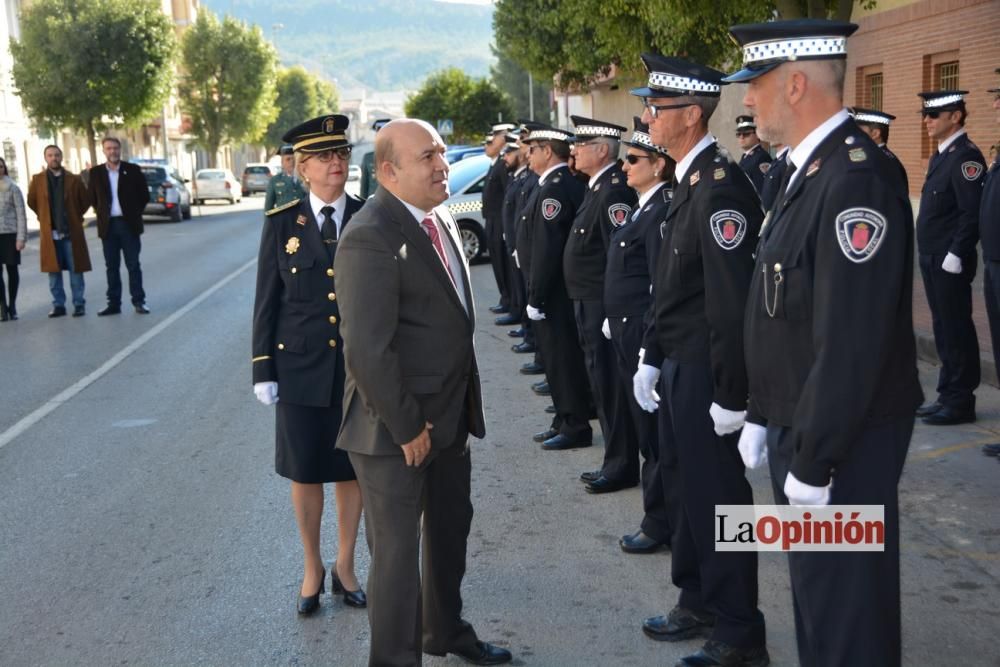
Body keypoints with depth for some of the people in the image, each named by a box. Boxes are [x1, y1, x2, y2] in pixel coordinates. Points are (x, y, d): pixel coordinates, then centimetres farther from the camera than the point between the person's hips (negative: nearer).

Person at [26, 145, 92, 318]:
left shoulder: (74, 180, 1)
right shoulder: (37, 180, 3)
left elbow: (86, 201, 10)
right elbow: (32, 202, 15)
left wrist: (75, 217, 7)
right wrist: (45, 217, 12)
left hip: (71, 232, -1)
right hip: (50, 233, 1)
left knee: (75, 270, 1)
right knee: (53, 270, 5)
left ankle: (79, 304, 7)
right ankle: (58, 305, 12)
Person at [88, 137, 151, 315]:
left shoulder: (132, 170, 1)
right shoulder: (96, 173, 5)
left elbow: (144, 195, 5)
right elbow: (92, 198, 13)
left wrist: (135, 213, 3)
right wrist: (101, 214, 7)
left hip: (129, 224, -2)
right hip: (108, 225, 2)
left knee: (133, 265, 1)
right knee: (112, 266, 5)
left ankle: (138, 301, 5)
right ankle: (114, 303, 9)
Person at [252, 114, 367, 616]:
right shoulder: (282, 223, -2)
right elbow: (267, 301, 1)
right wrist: (263, 369, -2)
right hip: (302, 367, 0)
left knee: (352, 470, 11)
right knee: (305, 472, 10)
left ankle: (345, 566, 29)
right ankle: (312, 568, 29)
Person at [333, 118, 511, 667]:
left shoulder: (440, 218, 5)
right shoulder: (370, 238, -23)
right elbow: (367, 350, -27)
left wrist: (462, 406, 11)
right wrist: (406, 427, -19)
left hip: (451, 415, 9)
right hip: (397, 429, -9)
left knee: (451, 529, 25)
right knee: (397, 549, 6)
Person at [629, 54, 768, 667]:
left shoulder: (721, 186, -21)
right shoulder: (689, 180, 10)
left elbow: (733, 301, -24)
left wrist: (730, 395, -21)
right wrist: (652, 358, 15)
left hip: (706, 373, -10)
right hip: (678, 365, 10)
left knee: (718, 498, 3)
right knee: (687, 488, 20)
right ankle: (699, 603, 38)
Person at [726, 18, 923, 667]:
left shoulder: (858, 177, -22)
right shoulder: (808, 170, 10)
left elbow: (852, 341, -26)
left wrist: (816, 460, -22)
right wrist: (763, 415, 16)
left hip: (844, 442, -9)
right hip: (799, 425, 9)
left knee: (845, 604, 5)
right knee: (814, 585, 23)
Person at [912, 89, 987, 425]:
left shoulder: (965, 157, -14)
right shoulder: (940, 156, 16)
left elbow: (973, 213, -21)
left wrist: (955, 256, -21)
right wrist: (929, 255, 16)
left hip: (950, 262, -10)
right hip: (932, 259, 10)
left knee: (956, 330, -2)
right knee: (943, 327, 15)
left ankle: (961, 402, 6)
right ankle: (948, 395, 24)